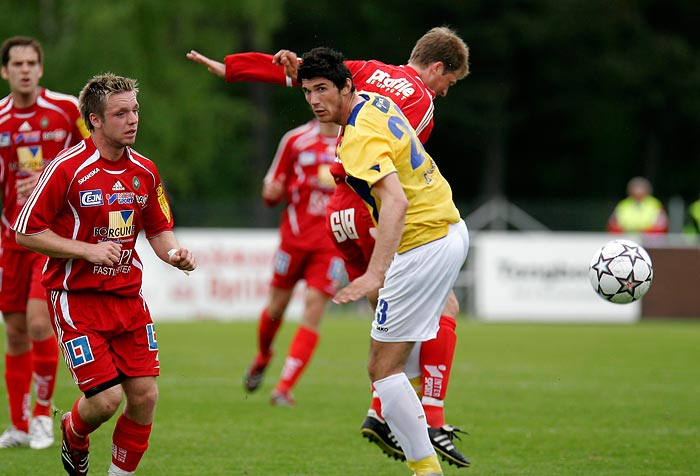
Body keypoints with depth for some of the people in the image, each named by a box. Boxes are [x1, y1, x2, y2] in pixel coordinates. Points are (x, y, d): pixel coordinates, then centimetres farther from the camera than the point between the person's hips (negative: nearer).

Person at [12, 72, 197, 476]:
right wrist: (89, 250, -17)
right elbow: (26, 232, -9)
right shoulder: (67, 168, -13)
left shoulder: (145, 171, 4)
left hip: (128, 297, 5)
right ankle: (74, 434, 24)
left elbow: (159, 229, 17)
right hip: (77, 298, -5)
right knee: (106, 398, -11)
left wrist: (175, 253, -6)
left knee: (145, 396, -3)